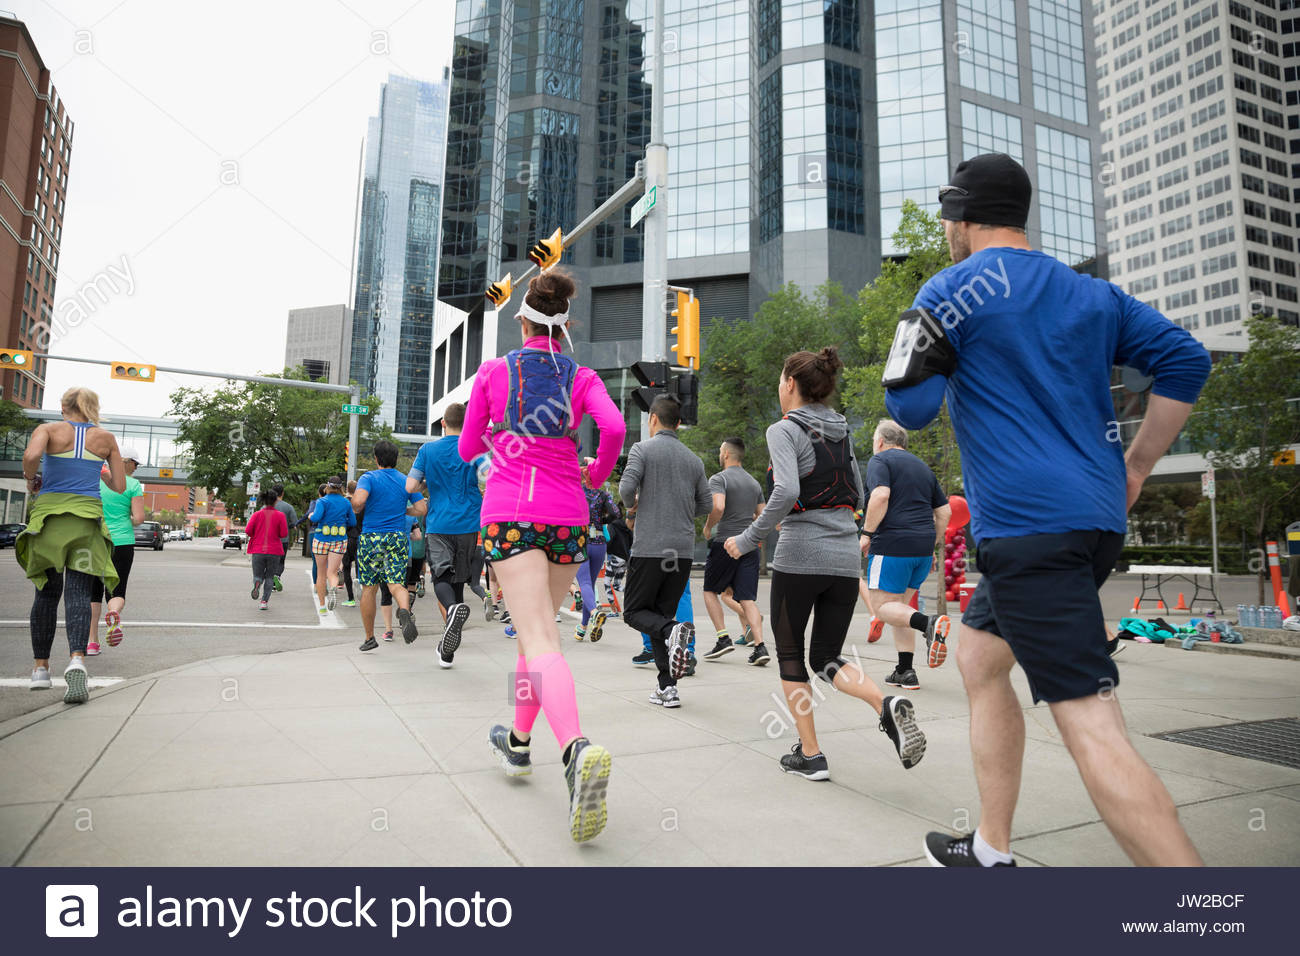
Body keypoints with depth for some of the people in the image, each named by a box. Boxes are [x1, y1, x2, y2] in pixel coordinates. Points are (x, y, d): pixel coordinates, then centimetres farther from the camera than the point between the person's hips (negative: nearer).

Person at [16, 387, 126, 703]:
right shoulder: (106, 438, 9)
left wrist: (30, 480, 2)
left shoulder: (48, 429, 4)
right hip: (87, 517, 0)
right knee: (78, 593, -6)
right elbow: (120, 486, 9)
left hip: (48, 513, 0)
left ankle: (40, 668, 17)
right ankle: (76, 660, -27)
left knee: (46, 593, 11)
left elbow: (31, 456, -18)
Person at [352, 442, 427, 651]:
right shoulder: (406, 481, 6)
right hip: (398, 538, 2)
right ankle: (404, 611, -37)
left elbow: (358, 501, -21)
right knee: (396, 584, -3)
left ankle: (369, 638, 17)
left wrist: (356, 510, 1)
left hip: (371, 538, -2)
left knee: (368, 588, 9)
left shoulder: (369, 478, -3)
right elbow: (421, 509, 4)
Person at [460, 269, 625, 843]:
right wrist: (600, 472, 8)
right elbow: (614, 427, -11)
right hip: (567, 515, 3)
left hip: (510, 513, -3)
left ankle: (578, 750, -36)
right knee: (536, 628, 19)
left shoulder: (493, 371, 6)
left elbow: (468, 449, 10)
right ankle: (519, 743, 34)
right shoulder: (582, 378, 7)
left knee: (541, 640, -13)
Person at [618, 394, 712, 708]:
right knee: (662, 614, 13)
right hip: (683, 549, 5)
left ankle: (672, 632, -23)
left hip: (649, 547, -5)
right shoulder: (694, 459, 12)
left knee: (634, 611, 8)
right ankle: (667, 687, 8)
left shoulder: (643, 449, -2)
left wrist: (633, 508, 6)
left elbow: (626, 487, -15)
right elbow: (705, 504, 14)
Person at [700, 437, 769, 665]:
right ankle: (760, 646, -8)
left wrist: (707, 528, -8)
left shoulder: (719, 479, -6)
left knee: (710, 590, 12)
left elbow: (718, 507, -24)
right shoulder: (754, 483, 16)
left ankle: (723, 638, 3)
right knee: (747, 599, 4)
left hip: (724, 543, -5)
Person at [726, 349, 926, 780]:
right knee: (826, 657, 14)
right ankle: (889, 706, -12)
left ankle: (810, 755, 14)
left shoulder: (784, 430, -6)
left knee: (789, 654, 12)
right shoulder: (842, 432, 14)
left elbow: (787, 492, -22)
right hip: (846, 557, 6)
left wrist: (749, 538, -14)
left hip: (800, 556, -6)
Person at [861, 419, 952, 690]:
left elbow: (880, 496, -19)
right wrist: (932, 546, 24)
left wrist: (867, 533, -12)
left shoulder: (879, 460, 0)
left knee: (881, 607, -1)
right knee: (899, 606, 15)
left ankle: (929, 623, -26)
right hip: (923, 548, 8)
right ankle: (905, 672, 10)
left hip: (892, 544, -7)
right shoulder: (922, 467, 23)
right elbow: (944, 510, 22)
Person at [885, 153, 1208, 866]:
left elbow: (909, 409, -8)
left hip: (1029, 530, -8)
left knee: (1092, 728, -9)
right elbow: (1184, 359, 12)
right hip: (1097, 517, 9)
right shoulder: (1091, 293, 17)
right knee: (978, 657, 20)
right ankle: (991, 853, 28)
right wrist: (1135, 466, 15)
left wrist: (915, 366, 13)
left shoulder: (954, 289, -3)